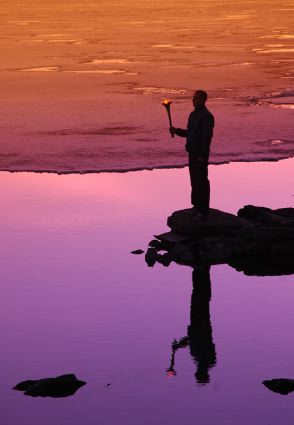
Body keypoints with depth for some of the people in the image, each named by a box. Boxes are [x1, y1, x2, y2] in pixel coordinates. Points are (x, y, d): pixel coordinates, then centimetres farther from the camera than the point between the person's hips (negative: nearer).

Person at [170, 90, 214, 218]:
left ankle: (203, 209, 0)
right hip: (192, 152, 9)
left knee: (201, 181, -4)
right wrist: (176, 131, 5)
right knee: (194, 180, 15)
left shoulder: (206, 116, -15)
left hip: (200, 154, -9)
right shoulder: (193, 114, 14)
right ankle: (197, 205, 25)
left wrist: (202, 155, -22)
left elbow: (207, 137, -19)